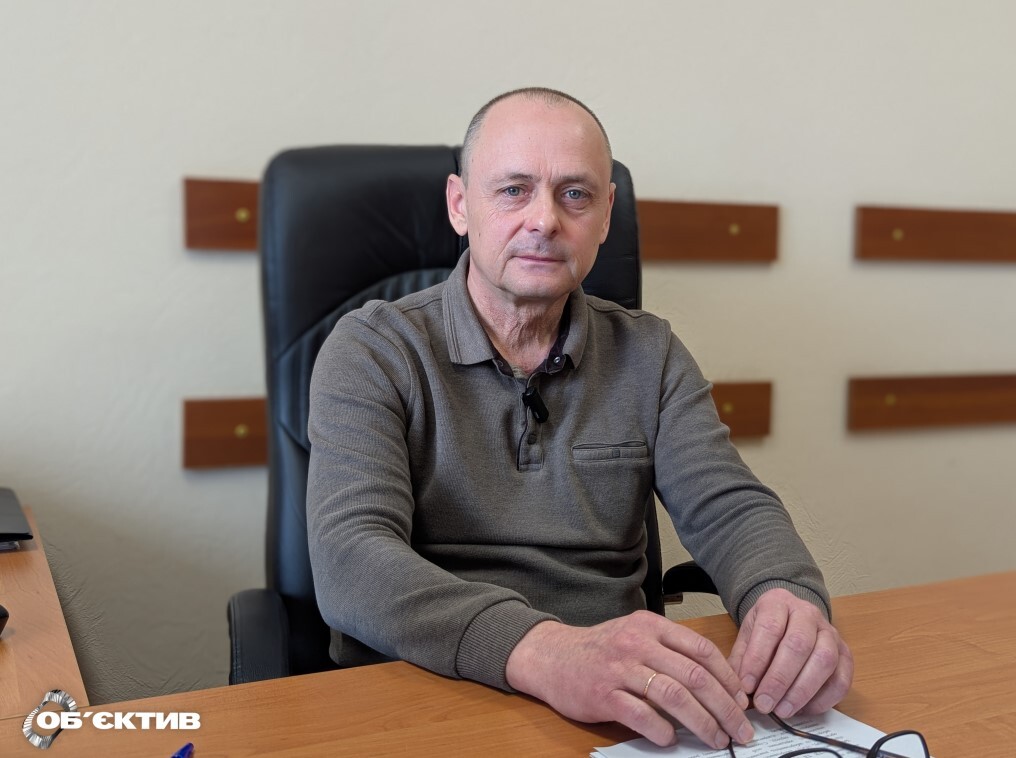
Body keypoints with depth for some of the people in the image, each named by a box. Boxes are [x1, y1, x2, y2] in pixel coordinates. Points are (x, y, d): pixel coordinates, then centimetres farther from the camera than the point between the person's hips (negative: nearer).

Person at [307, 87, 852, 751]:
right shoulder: (372, 351, -4)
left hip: (625, 710, 3)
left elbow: (730, 508, 0)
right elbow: (352, 563, -18)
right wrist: (547, 651, -36)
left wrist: (790, 599, -25)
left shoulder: (649, 354, 9)